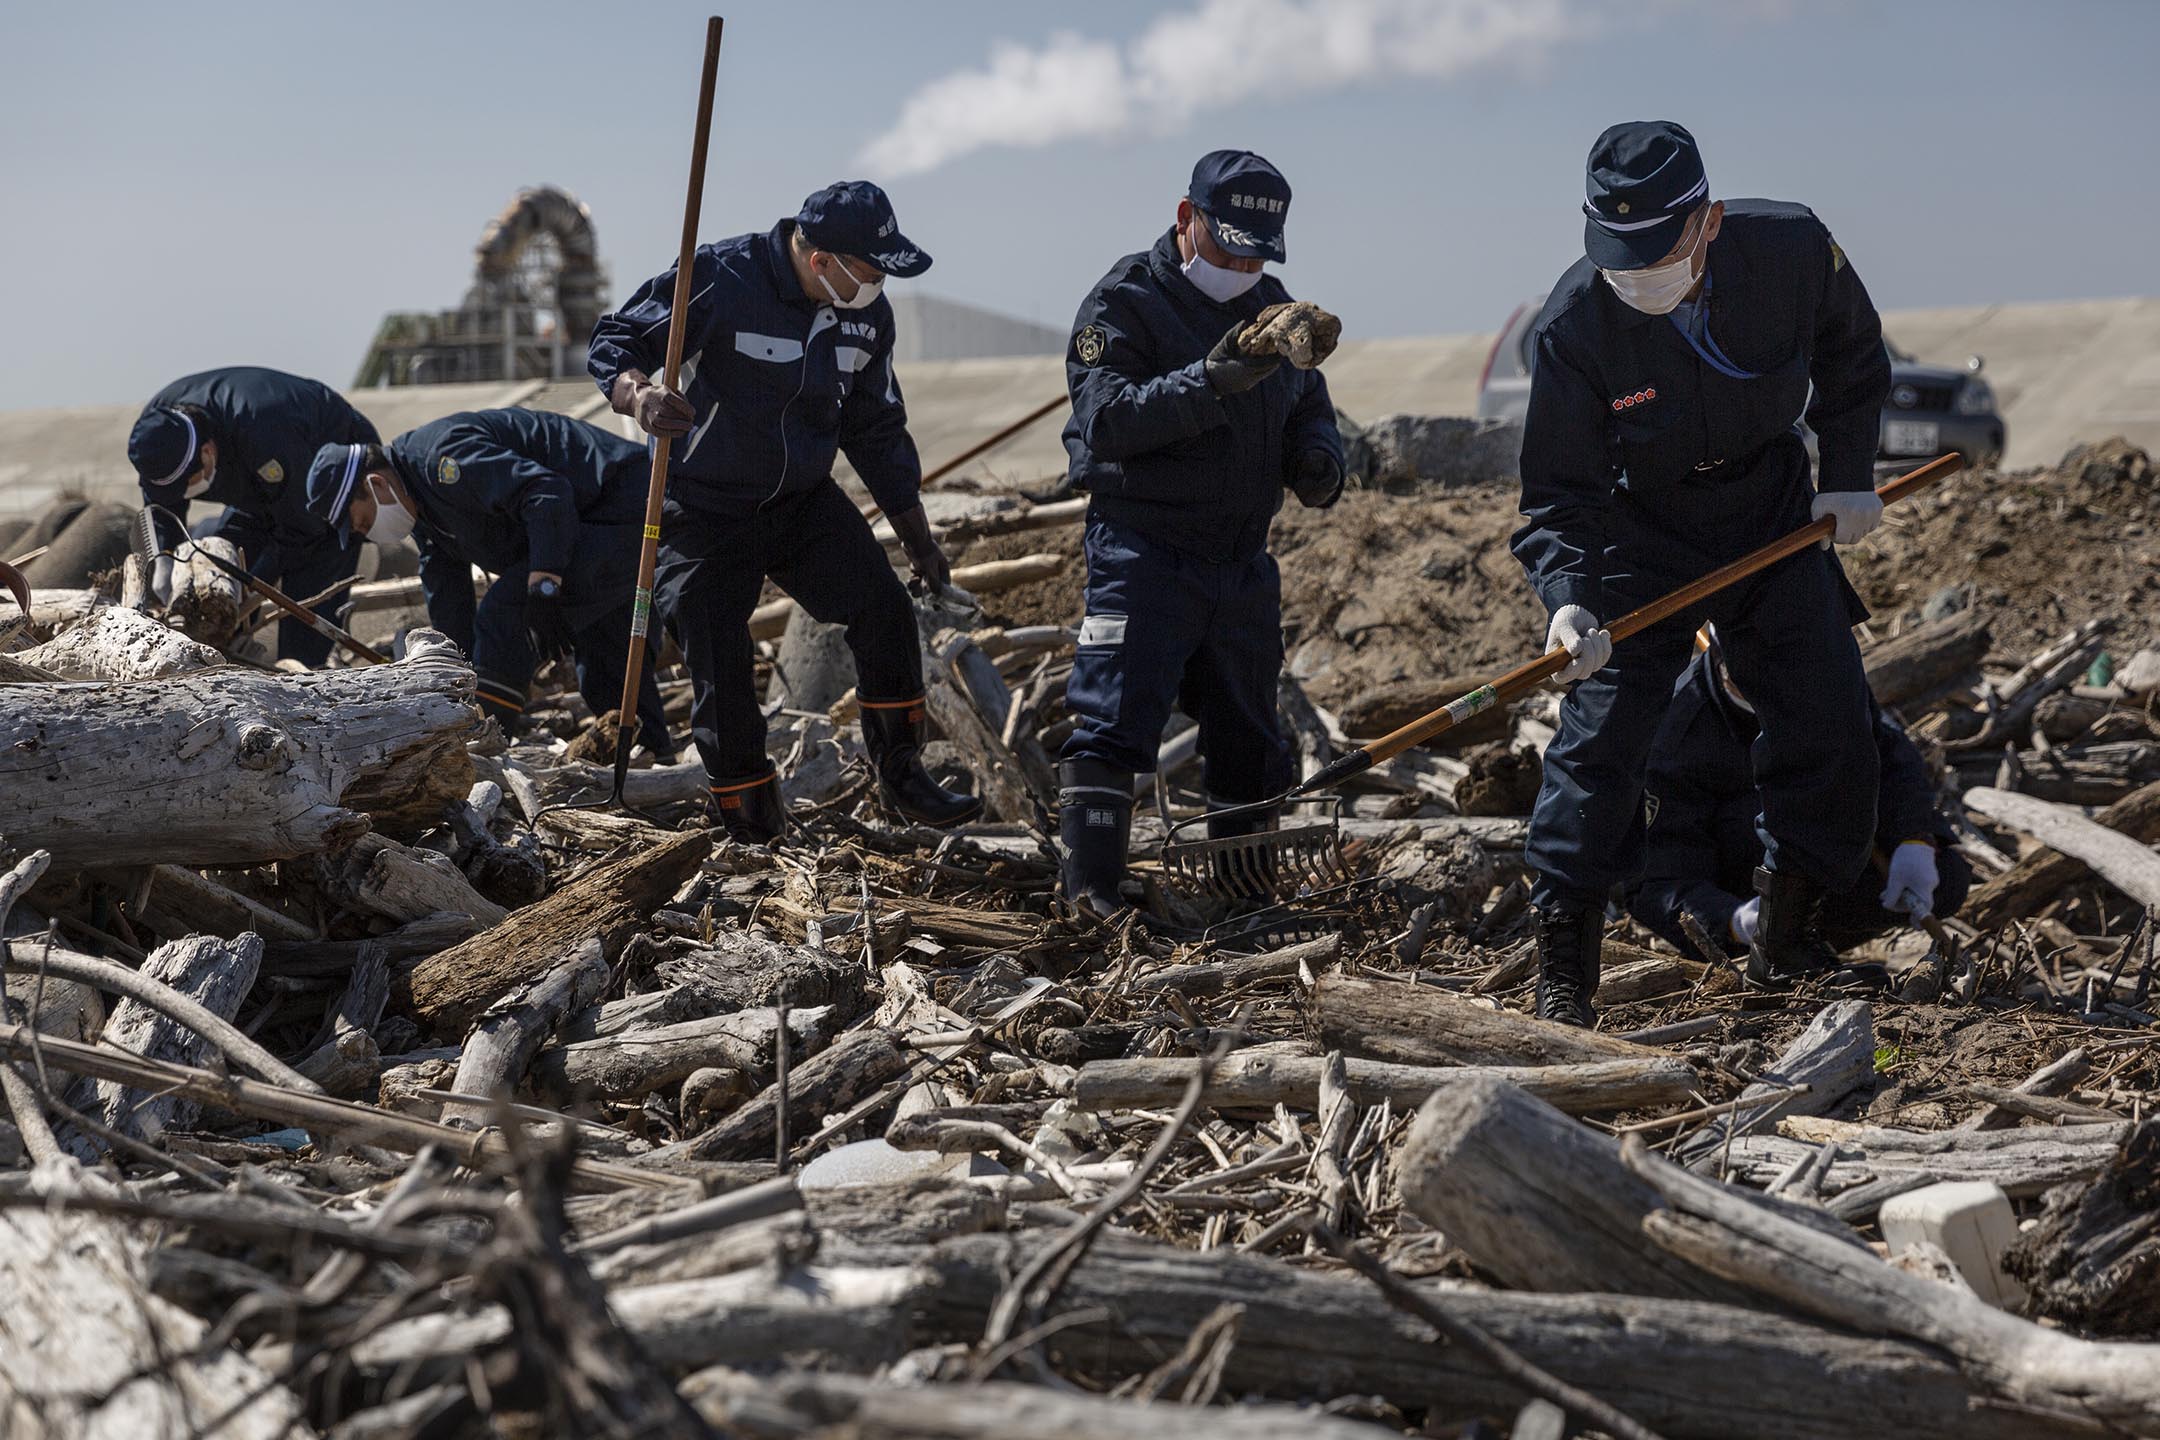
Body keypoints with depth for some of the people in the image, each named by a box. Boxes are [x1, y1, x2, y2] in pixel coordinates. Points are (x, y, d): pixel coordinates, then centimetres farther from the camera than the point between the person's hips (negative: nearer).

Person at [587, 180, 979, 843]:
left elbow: (877, 429, 11)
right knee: (721, 666, -3)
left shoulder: (868, 315, 0)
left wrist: (916, 534, 11)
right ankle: (752, 831, 14)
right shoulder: (723, 279, -21)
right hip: (707, 511, -5)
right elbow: (613, 341, -17)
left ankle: (902, 776, 8)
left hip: (806, 500, 5)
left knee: (885, 610, -8)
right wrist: (638, 395, -41)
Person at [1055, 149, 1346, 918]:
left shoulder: (1273, 305, 14)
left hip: (1242, 559, 7)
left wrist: (1318, 460, -2)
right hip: (1143, 548, -6)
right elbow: (1105, 420, -20)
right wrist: (1209, 383, -31)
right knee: (1115, 717, -12)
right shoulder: (1125, 302, -8)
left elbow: (1310, 409, 21)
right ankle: (1089, 883, -9)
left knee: (1248, 734, 13)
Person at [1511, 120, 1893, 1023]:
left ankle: (1786, 945, 21)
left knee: (1830, 727, 2)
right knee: (1602, 724, -13)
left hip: (1776, 515, 3)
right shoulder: (1574, 324, -26)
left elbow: (1852, 357, 4)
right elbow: (1557, 494, -21)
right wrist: (1568, 600, -37)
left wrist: (1848, 475, -1)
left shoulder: (1792, 250, -20)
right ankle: (1562, 966, -3)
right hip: (1640, 532, -3)